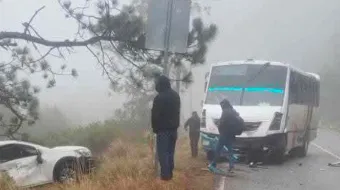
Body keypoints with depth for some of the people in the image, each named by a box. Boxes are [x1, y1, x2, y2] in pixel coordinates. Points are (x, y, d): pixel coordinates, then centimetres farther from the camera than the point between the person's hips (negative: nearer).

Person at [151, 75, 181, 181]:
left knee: (163, 152, -4)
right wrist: (175, 124, 15)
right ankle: (170, 173, 17)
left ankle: (165, 174, -5)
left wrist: (155, 128, -1)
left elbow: (155, 115, -13)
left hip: (163, 129, -8)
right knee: (170, 151, 14)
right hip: (173, 128, 8)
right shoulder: (176, 95, 10)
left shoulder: (159, 98, -17)